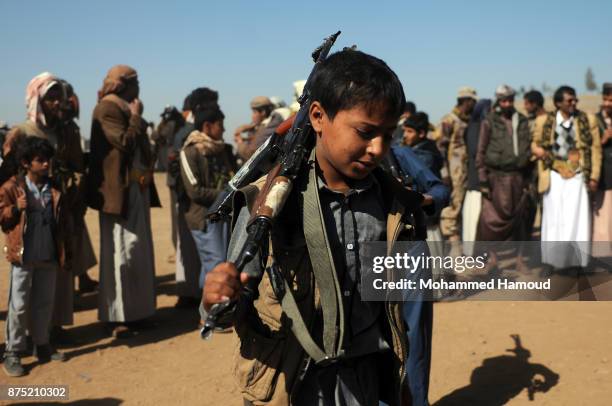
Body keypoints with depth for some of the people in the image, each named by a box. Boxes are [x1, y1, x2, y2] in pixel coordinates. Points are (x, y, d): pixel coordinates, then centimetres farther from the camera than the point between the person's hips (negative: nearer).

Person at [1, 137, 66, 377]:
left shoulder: (53, 189, 7)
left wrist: (62, 253, 8)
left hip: (48, 257, 5)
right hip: (23, 257, -4)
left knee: (45, 303, 14)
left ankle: (42, 346, 28)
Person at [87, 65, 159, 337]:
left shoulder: (124, 110, 18)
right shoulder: (107, 110, -10)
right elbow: (125, 142, -22)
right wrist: (136, 116, -11)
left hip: (136, 190, 10)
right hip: (119, 192, -10)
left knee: (138, 252, 12)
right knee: (121, 253, -7)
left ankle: (133, 311, 21)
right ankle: (115, 317, 0)